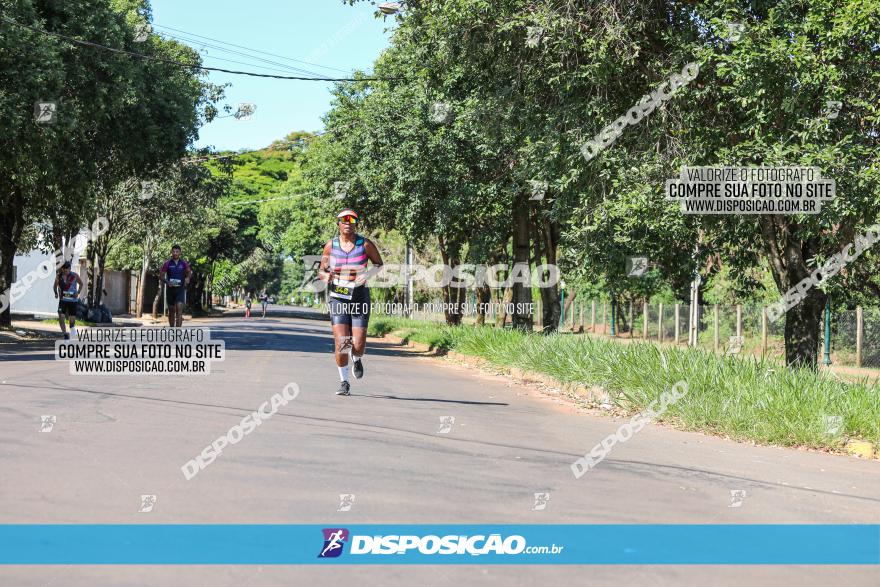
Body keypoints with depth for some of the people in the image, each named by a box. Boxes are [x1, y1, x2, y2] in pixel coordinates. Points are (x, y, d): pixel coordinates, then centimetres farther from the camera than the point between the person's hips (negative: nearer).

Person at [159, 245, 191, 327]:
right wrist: (166, 282, -16)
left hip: (180, 289, -1)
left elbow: (189, 272, 16)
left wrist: (187, 278, -7)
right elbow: (161, 276, 3)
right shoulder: (167, 264, 2)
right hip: (170, 289, 1)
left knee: (179, 308, -16)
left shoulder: (184, 264, 3)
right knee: (171, 310, 10)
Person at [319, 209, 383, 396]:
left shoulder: (365, 244, -2)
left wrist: (368, 274, -12)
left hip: (360, 297, 0)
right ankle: (344, 382, 6)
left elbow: (379, 264, 9)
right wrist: (325, 275, -14)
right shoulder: (331, 245, 2)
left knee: (358, 344, -5)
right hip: (338, 298, 0)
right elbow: (321, 270, 11)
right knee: (341, 343, -12)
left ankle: (357, 360, 35)